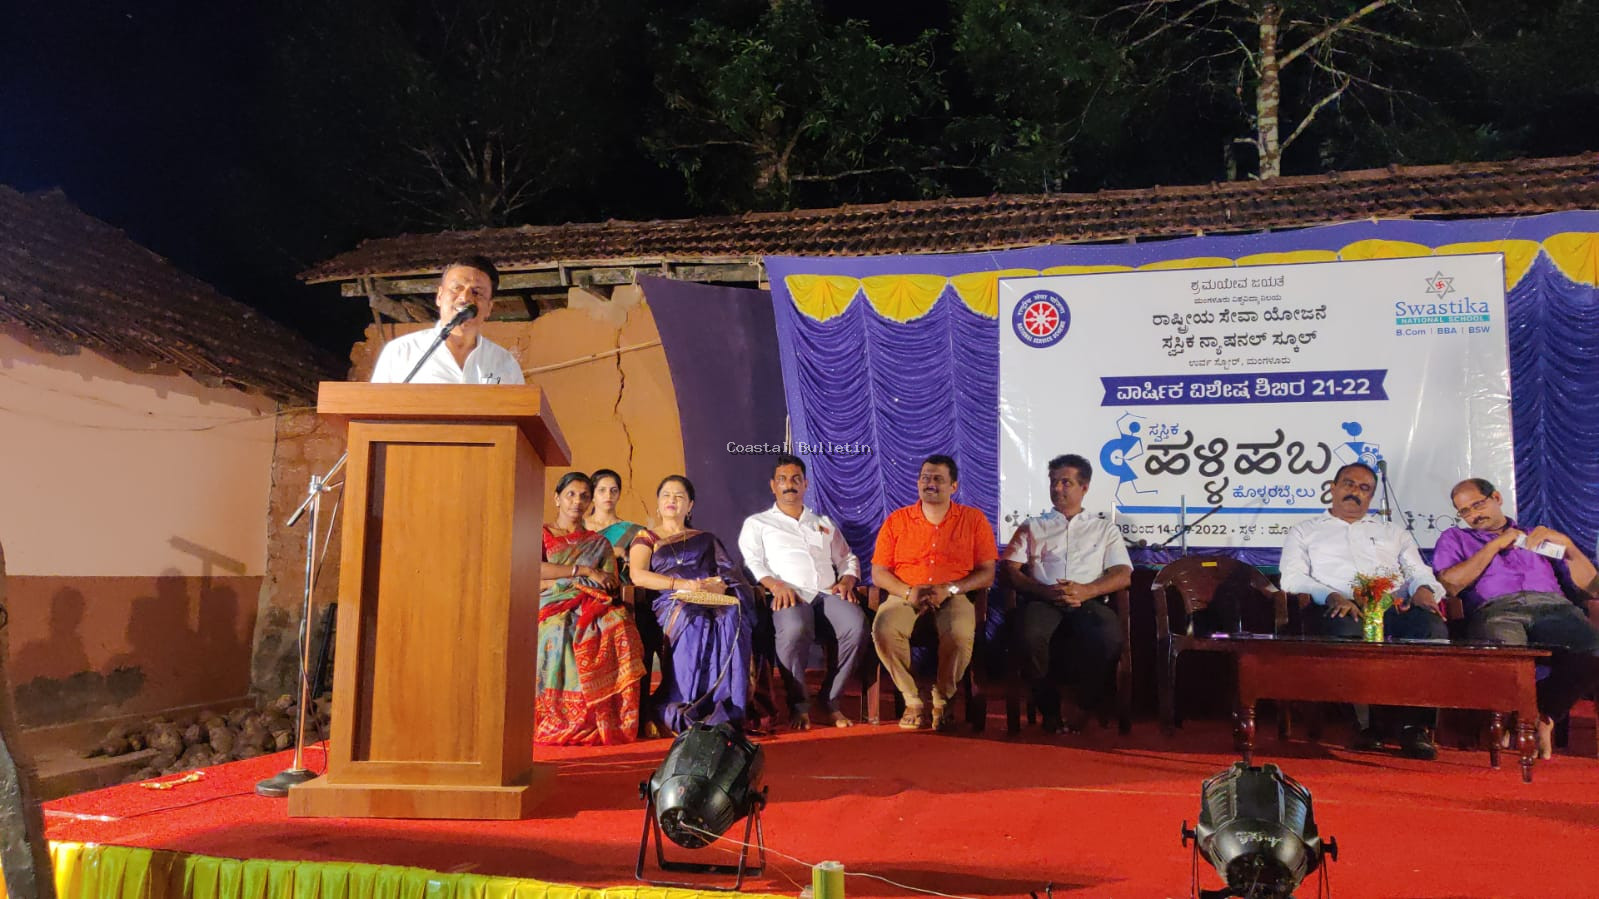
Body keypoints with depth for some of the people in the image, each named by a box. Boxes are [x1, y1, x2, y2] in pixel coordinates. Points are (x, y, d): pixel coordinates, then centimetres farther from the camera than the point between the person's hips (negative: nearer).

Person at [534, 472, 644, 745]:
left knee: (618, 627, -33)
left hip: (592, 609, 1)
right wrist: (585, 571, -9)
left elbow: (611, 587, 8)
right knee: (558, 633, -38)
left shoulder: (599, 543, 22)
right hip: (552, 608, -1)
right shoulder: (541, 534, 15)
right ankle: (558, 720, -31)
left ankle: (608, 722, -30)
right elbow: (533, 568, -7)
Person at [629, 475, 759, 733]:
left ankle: (727, 710, -40)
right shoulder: (646, 538, 22)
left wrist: (719, 585, -10)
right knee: (694, 622, -39)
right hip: (670, 602, -2)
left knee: (731, 618, -35)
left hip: (712, 602, 2)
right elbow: (638, 575, 2)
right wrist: (681, 584, -12)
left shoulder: (706, 539, 29)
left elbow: (730, 575, 16)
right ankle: (686, 711, -41)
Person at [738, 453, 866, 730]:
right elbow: (752, 563, 6)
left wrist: (846, 581, 6)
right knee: (794, 630, -41)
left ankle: (831, 700, -16)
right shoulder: (757, 523, 22)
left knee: (856, 626, -32)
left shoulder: (824, 523, 33)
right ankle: (799, 705, -21)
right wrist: (776, 585, -14)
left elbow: (848, 559, 30)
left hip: (828, 594, 3)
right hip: (789, 596, -3)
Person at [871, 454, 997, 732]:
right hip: (905, 596, 1)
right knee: (884, 629, -31)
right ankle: (913, 701, -12)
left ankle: (942, 699, -8)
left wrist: (948, 589, -12)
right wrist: (908, 592, -11)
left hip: (954, 596, -1)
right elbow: (878, 573, 8)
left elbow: (987, 573, 3)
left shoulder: (974, 520, 8)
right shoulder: (897, 520, 11)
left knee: (961, 633, -35)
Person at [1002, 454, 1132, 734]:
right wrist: (1045, 591, -9)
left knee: (1110, 638, -36)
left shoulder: (1105, 529, 24)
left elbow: (1123, 576, 10)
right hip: (1044, 601, 0)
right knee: (1032, 637, -37)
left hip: (1090, 602, 0)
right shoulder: (1032, 527, 23)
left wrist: (1085, 591, -11)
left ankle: (1085, 707, -10)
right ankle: (1049, 707, -12)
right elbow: (1010, 571, 11)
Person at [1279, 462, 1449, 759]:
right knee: (1347, 632, -41)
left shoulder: (1393, 532, 35)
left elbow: (1420, 572, 23)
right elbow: (1293, 578, 7)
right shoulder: (1304, 532, 24)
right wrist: (1332, 596, -13)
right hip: (1344, 610, -3)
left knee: (1433, 629, -33)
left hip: (1396, 608, 3)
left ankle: (1415, 724, -28)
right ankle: (1365, 724, -28)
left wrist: (1423, 589, -4)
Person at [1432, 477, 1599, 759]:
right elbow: (1450, 585, 5)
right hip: (1496, 610, -2)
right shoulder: (1454, 538, 28)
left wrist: (1566, 543, 10)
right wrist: (1495, 545, 8)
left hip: (1553, 606, 2)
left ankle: (1545, 712, -8)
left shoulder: (1538, 537, 34)